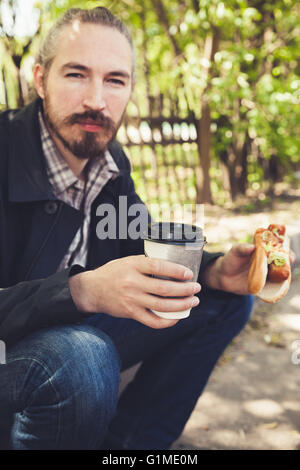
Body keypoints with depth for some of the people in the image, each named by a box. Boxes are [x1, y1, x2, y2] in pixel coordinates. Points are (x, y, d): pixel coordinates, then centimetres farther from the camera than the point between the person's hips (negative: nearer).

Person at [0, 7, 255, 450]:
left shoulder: (112, 160, 0)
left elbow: (141, 251, 5)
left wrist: (214, 271, -14)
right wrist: (84, 291, -41)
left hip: (78, 328, 7)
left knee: (225, 300, 4)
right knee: (80, 356, -40)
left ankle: (125, 442, 3)